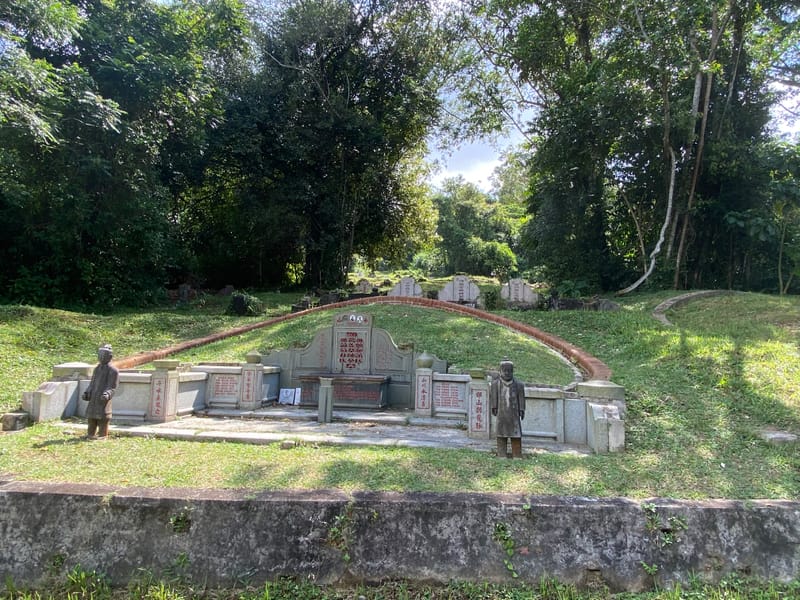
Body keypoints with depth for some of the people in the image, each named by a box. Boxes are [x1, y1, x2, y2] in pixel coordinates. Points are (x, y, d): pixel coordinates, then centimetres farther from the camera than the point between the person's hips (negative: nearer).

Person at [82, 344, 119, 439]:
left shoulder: (113, 370, -7)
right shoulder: (97, 368, 16)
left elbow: (112, 387, -11)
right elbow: (92, 383, 21)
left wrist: (107, 394, -27)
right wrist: (87, 392, 8)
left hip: (103, 399, -7)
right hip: (93, 398, 7)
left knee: (102, 418, -5)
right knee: (91, 417, 12)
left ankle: (102, 435, 3)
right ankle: (90, 434, 24)